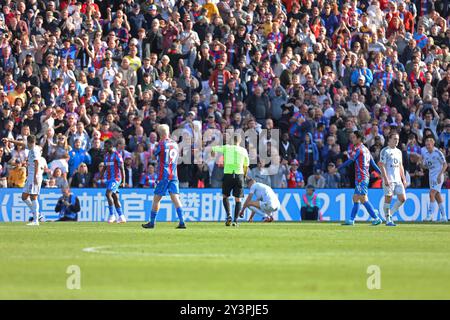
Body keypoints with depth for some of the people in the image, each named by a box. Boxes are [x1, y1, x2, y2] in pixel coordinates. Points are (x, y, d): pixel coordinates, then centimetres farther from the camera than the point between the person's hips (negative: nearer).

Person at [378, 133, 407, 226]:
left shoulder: (399, 152, 17)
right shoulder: (385, 151, -5)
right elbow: (381, 165, -10)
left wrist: (404, 179, 15)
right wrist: (385, 179, -18)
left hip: (398, 180, 7)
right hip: (388, 180, -7)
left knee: (402, 199, 0)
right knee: (388, 199, -5)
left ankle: (390, 214, 14)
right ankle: (388, 220, 1)